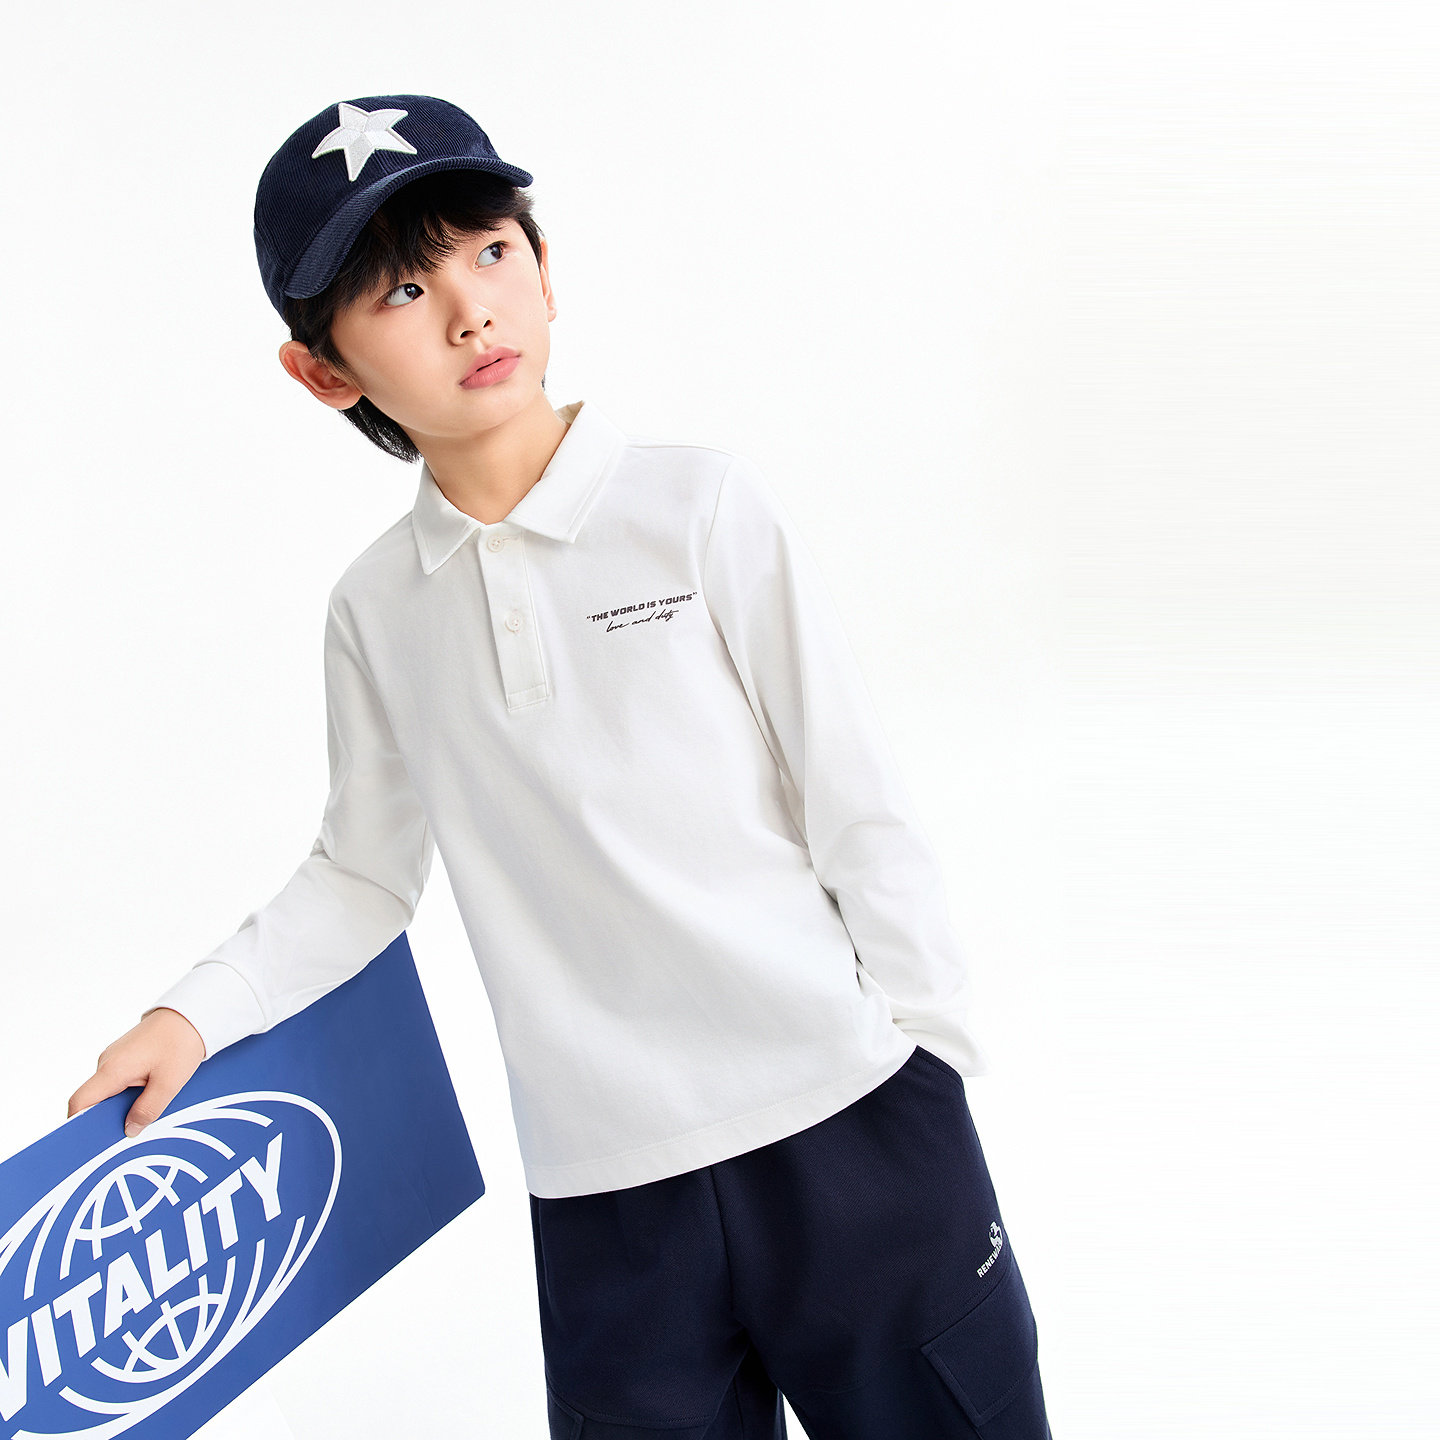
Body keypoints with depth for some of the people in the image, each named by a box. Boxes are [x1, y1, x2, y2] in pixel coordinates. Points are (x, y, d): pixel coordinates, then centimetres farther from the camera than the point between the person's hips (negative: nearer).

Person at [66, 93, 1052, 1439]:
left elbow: (859, 807, -3)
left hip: (855, 1130, -2)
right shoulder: (375, 611, 5)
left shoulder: (703, 503, -4)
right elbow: (365, 875, 15)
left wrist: (926, 1059, -2)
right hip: (605, 1193, 2)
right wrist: (195, 1010, 1)